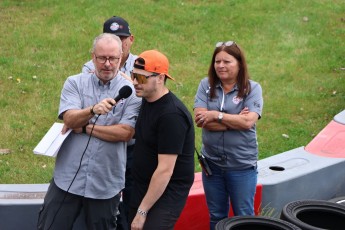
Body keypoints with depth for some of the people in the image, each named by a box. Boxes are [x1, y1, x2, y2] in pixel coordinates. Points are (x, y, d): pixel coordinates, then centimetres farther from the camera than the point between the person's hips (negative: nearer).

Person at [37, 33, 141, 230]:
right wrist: (93, 110, -32)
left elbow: (126, 133, -13)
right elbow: (69, 119, -12)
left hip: (106, 183, -1)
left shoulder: (131, 91, -2)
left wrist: (84, 127, -10)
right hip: (68, 177, 1)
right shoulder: (75, 83, 3)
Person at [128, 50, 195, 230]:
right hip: (142, 187, 9)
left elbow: (165, 170, -24)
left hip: (166, 193, -9)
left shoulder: (171, 115, -22)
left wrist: (142, 211, -21)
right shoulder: (147, 100, 4)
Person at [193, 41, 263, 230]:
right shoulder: (206, 85, 1)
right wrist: (235, 120, -16)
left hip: (242, 165, -3)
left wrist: (216, 115, -13)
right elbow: (199, 119, -12)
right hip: (211, 162, 3)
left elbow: (248, 121, -18)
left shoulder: (252, 88, -6)